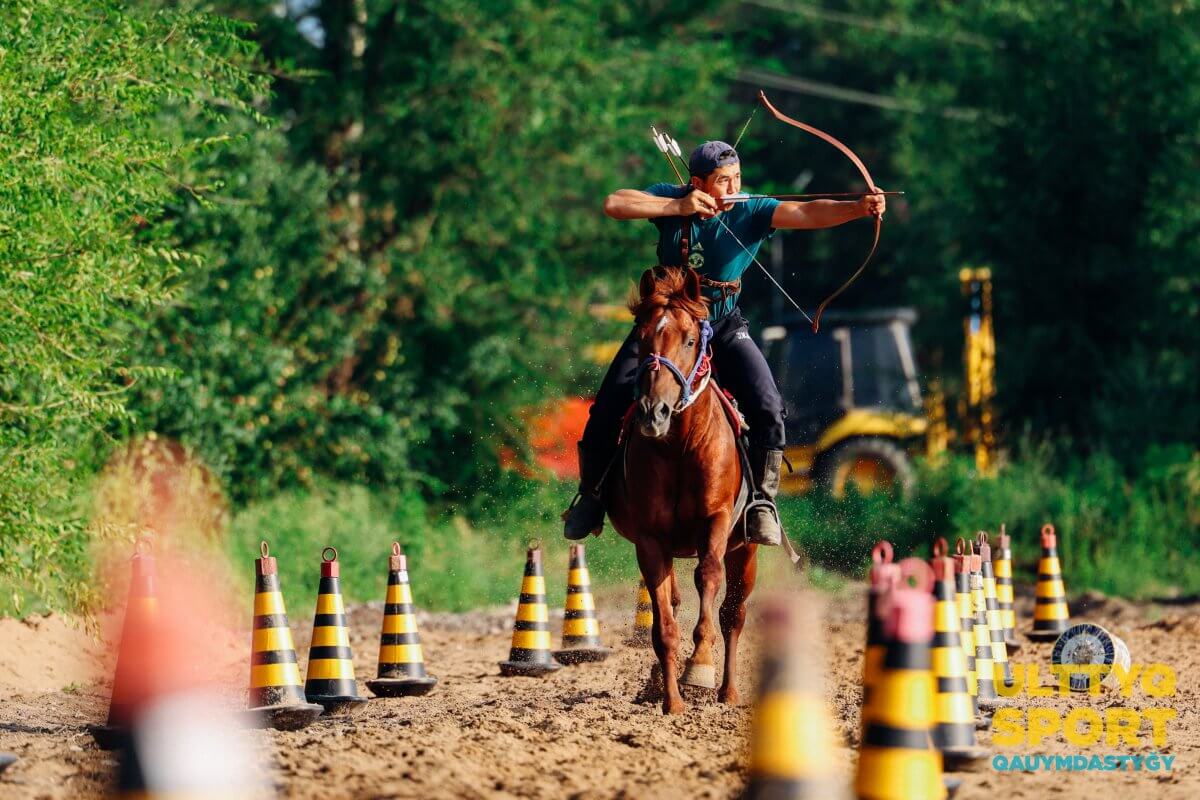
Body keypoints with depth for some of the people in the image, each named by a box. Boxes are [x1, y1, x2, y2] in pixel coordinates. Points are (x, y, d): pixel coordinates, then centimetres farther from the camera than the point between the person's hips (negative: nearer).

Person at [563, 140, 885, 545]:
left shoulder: (751, 211, -14)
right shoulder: (670, 198, -12)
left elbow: (808, 214, -29)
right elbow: (613, 204, -24)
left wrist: (858, 207, -47)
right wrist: (677, 207, -30)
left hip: (723, 325, 0)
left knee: (768, 409, -19)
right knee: (608, 409, -7)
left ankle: (763, 501, -3)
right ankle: (590, 494, 17)